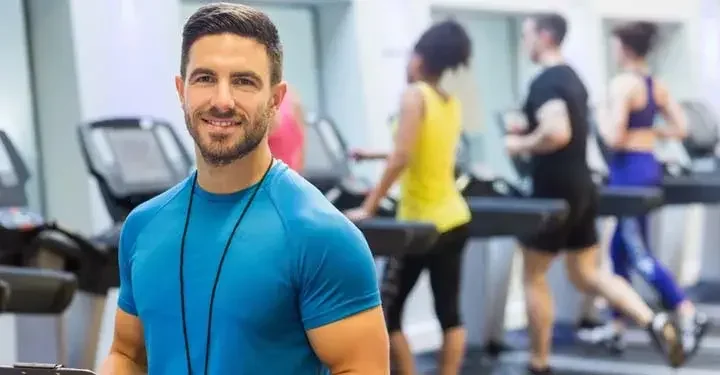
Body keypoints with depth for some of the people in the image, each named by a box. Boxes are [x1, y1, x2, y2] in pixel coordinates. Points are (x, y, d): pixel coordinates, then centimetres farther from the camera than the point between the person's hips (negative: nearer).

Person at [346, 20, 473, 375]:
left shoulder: (414, 95, -13)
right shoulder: (451, 103, 9)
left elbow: (401, 159, -22)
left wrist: (368, 207, -18)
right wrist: (374, 154, 32)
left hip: (422, 224, -7)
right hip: (454, 220, 7)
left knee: (387, 314, 4)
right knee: (449, 314, 10)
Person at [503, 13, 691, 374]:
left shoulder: (544, 82, -17)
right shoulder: (573, 79, 13)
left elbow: (557, 134, -31)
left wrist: (521, 145, -15)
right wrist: (529, 130, 15)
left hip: (554, 192, -9)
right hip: (581, 188, 9)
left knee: (533, 277, 7)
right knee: (585, 274, 14)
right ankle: (653, 321, -3)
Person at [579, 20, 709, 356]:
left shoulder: (622, 83, -15)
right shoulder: (657, 85, 10)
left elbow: (614, 137, -20)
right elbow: (681, 129, 11)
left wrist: (602, 121, 0)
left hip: (629, 170, -9)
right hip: (650, 167, 9)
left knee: (639, 254, -3)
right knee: (619, 249, 15)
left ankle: (689, 315, -10)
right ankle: (616, 327, 19)